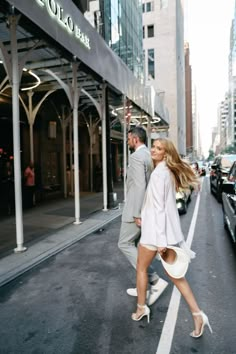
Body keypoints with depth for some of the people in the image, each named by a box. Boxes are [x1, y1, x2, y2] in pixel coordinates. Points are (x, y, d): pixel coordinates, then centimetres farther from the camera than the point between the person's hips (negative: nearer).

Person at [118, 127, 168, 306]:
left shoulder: (136, 156, -17)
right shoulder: (149, 155, 13)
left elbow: (140, 186, -25)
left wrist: (137, 214, -23)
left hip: (136, 209, -10)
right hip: (145, 208, 10)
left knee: (125, 244, 1)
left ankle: (155, 280, 0)